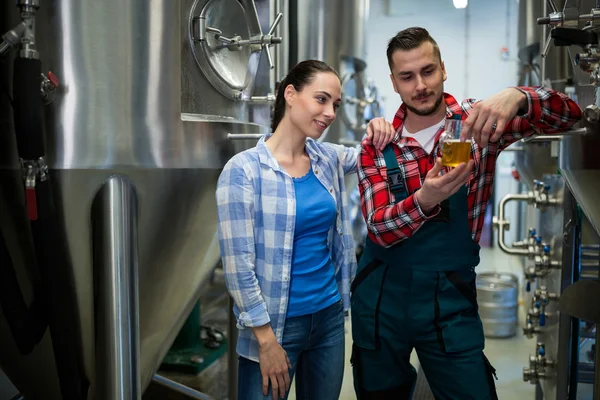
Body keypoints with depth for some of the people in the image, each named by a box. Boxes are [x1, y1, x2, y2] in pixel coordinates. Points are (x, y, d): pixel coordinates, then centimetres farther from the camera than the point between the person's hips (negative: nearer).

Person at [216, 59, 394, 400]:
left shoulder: (329, 158, 2)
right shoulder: (244, 169, -14)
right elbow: (237, 261, -15)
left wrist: (377, 136, -2)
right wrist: (266, 339, -14)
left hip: (329, 314, 6)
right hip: (275, 324, -5)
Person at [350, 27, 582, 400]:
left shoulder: (475, 121, -4)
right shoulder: (377, 146, -4)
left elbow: (568, 114, -14)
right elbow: (380, 229, -14)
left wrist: (517, 97, -36)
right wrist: (424, 199, -34)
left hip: (451, 299, -1)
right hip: (380, 298, 1)